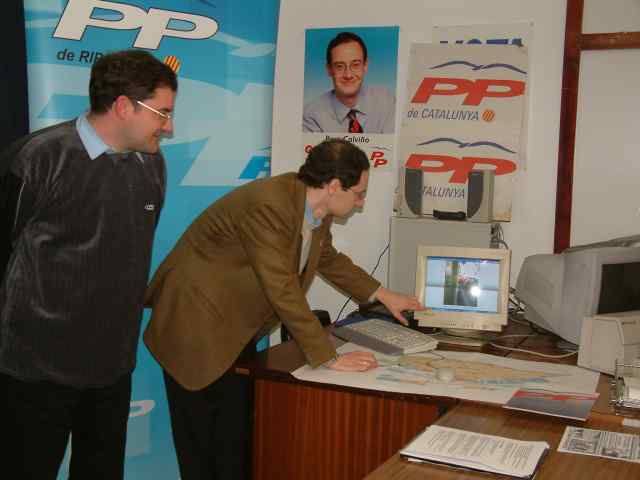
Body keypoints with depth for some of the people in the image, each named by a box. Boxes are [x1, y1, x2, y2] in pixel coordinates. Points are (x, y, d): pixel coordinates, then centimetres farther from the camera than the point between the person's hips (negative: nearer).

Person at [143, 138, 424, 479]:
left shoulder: (316, 209, -2)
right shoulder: (267, 206, -30)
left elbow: (328, 259, 17)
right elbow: (283, 291, -31)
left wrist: (383, 295, 18)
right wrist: (329, 358, -26)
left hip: (236, 329, 8)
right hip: (197, 326, -8)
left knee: (239, 442, 11)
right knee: (205, 448, 2)